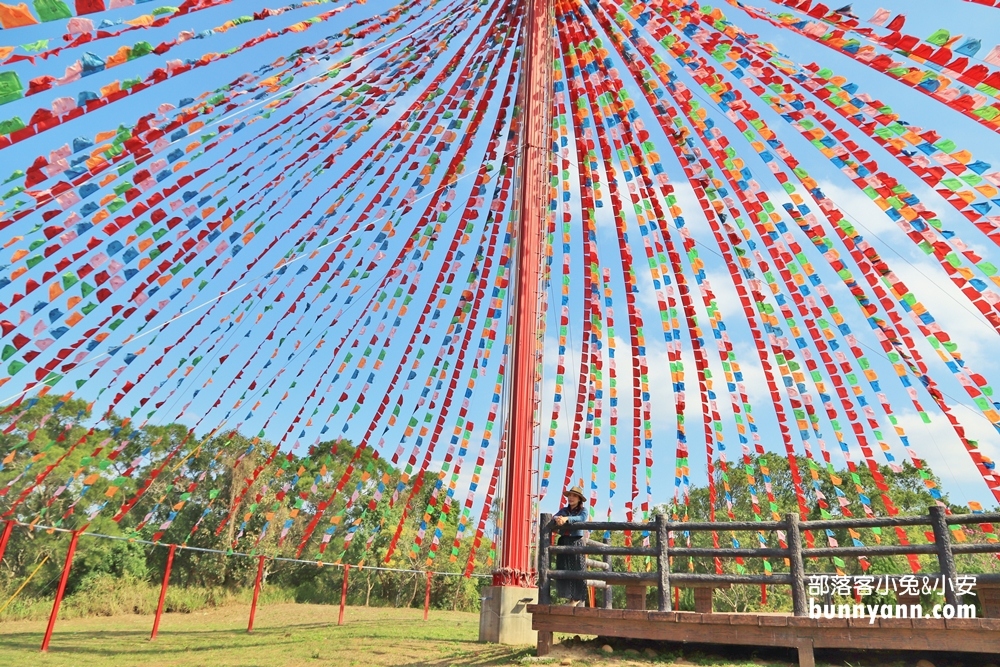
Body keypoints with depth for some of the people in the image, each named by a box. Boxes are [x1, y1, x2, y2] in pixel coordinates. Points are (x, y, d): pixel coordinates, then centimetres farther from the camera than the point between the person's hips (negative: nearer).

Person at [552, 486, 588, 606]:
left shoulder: (583, 509, 4)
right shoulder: (563, 510, 14)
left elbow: (581, 518, -18)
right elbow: (553, 517, -2)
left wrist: (566, 518, -32)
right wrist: (557, 518, -27)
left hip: (576, 542, -4)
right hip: (563, 542, 4)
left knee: (577, 570, -4)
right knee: (563, 569, 0)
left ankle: (577, 598, 1)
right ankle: (569, 595, 7)